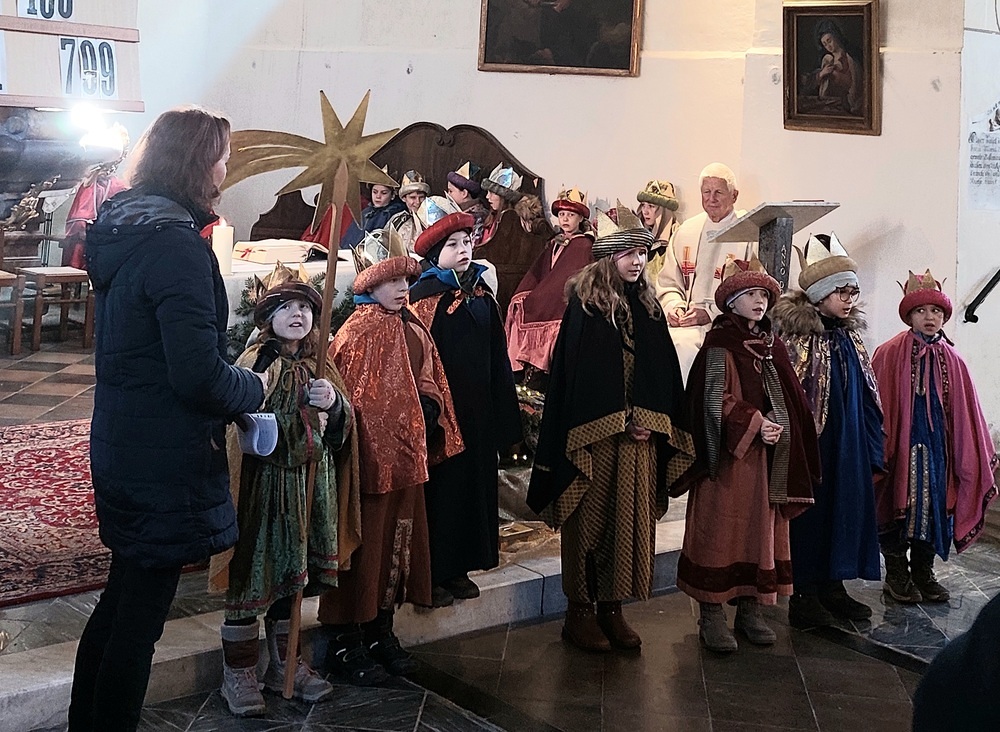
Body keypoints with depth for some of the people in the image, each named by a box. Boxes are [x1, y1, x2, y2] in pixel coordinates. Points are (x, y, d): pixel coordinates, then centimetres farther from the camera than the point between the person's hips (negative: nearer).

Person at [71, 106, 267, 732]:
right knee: (141, 613, 4)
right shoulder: (178, 248, -21)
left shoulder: (124, 231, 8)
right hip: (165, 461, -9)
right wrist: (254, 388, -7)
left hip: (120, 446, 9)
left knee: (123, 598, 22)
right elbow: (200, 375, -26)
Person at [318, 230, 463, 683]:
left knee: (398, 540, 13)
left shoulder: (414, 330, 12)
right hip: (368, 454, -8)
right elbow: (345, 396, -14)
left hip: (406, 454, 8)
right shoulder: (357, 333, -11)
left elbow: (428, 379, 23)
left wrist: (430, 408, 6)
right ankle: (344, 643, 9)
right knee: (363, 542, -2)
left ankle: (380, 632, 26)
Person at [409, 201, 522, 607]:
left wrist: (502, 412, 9)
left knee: (474, 482, 11)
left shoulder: (480, 295, 11)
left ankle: (458, 567, 22)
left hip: (478, 409, 6)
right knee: (439, 486, 0)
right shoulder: (425, 296, -7)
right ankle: (432, 574, 10)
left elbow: (497, 357, 13)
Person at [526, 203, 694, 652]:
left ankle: (612, 609, 18)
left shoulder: (647, 307, 11)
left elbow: (664, 371, 9)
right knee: (590, 519, 2)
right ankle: (580, 612, 12)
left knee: (630, 521, 8)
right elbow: (575, 372, -11)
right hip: (594, 437, -5)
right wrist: (618, 423, -12)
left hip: (641, 435, 6)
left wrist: (651, 421, -4)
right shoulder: (584, 304, -6)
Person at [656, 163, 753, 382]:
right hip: (686, 322, 4)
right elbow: (667, 283, 20)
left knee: (683, 342, -30)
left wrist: (710, 313, -14)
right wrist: (673, 307, -2)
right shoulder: (686, 231, 15)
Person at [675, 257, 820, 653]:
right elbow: (714, 399, -12)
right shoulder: (720, 343, -5)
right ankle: (712, 615, 2)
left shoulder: (772, 345, 14)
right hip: (730, 454, -7)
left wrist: (778, 429, -1)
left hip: (768, 456, 7)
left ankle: (750, 608, 17)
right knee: (722, 529, -3)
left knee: (761, 528, 8)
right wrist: (753, 423, -18)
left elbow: (789, 398, 16)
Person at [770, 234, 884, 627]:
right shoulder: (795, 334, -12)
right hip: (809, 444, -7)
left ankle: (833, 587, 23)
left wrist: (871, 446, 15)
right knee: (809, 511, 0)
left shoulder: (850, 335, 11)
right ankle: (804, 595, 10)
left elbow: (868, 393, 17)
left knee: (846, 508, 11)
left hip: (849, 444, 7)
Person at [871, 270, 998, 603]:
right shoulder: (890, 354, -5)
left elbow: (965, 415, 13)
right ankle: (896, 575, 13)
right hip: (901, 445, -4)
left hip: (938, 447, 4)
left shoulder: (952, 362, 10)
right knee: (900, 504, 1)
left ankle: (923, 573, 21)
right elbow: (877, 405, -7)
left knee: (934, 505, 8)